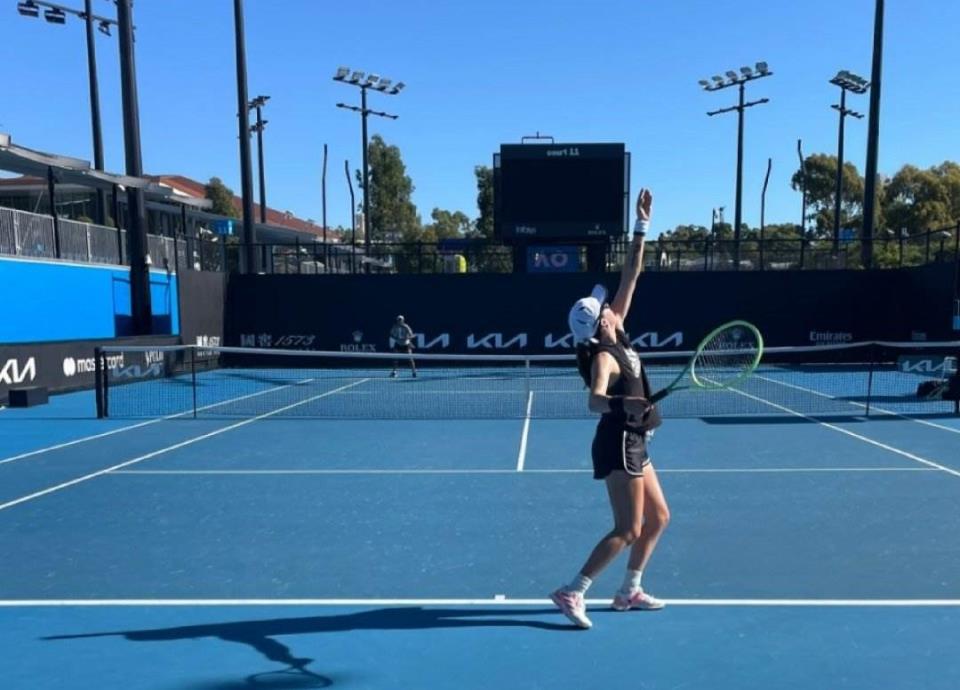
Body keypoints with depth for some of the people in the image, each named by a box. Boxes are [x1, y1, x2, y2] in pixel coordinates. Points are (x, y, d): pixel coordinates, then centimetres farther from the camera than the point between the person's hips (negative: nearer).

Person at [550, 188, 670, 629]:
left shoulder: (617, 337, 4)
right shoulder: (603, 357, -20)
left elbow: (631, 275, 6)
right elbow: (595, 401, -38)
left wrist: (642, 227, 6)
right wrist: (631, 404, -56)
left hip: (632, 444, 9)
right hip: (618, 445, -9)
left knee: (659, 518, 17)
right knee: (627, 530, -6)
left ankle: (629, 591, 26)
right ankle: (571, 593, -1)